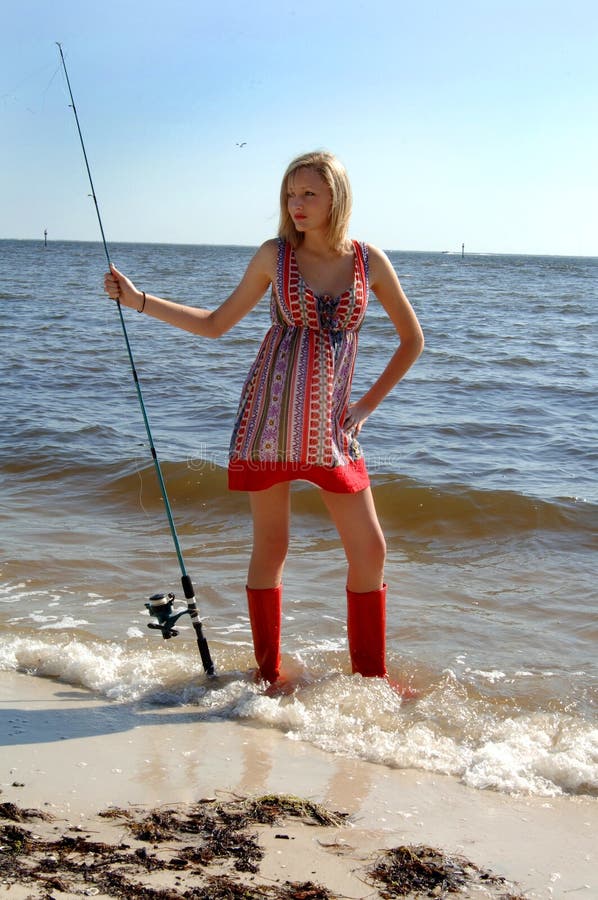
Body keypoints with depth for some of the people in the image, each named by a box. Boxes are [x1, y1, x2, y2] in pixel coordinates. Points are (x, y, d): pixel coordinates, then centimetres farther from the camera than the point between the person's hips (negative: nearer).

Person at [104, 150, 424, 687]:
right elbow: (217, 324, 10)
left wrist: (367, 405, 5)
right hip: (270, 416, -1)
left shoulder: (369, 261, 2)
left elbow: (412, 340, 11)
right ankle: (269, 676, 17)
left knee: (370, 550, 1)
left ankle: (371, 678, 17)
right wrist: (139, 300, 4)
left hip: (329, 423, 2)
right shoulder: (275, 255, 1)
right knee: (271, 547, 3)